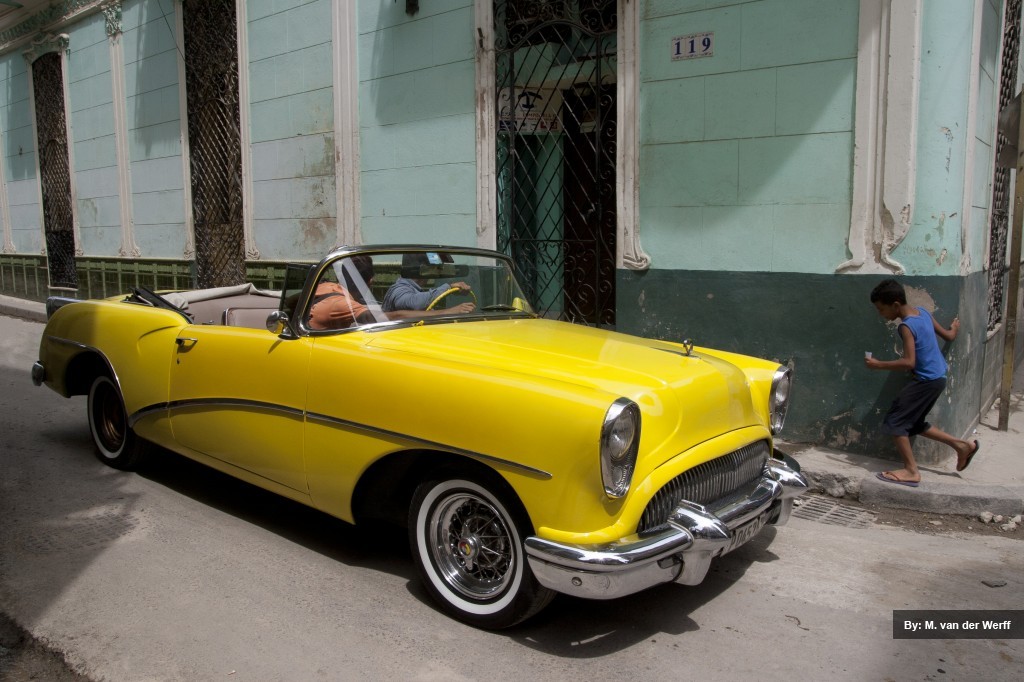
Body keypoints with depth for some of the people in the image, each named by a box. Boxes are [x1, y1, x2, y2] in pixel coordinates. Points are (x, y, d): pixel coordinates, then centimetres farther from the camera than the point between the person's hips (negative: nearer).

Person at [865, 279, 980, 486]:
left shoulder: (906, 326, -22)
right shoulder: (922, 312, 5)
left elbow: (909, 362, -29)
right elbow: (948, 336, 16)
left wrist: (879, 364, -22)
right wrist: (954, 328, 38)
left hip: (927, 380, -9)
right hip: (936, 378, 9)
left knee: (894, 422, -5)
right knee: (914, 424, 19)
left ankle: (911, 471, -2)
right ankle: (962, 446, 25)